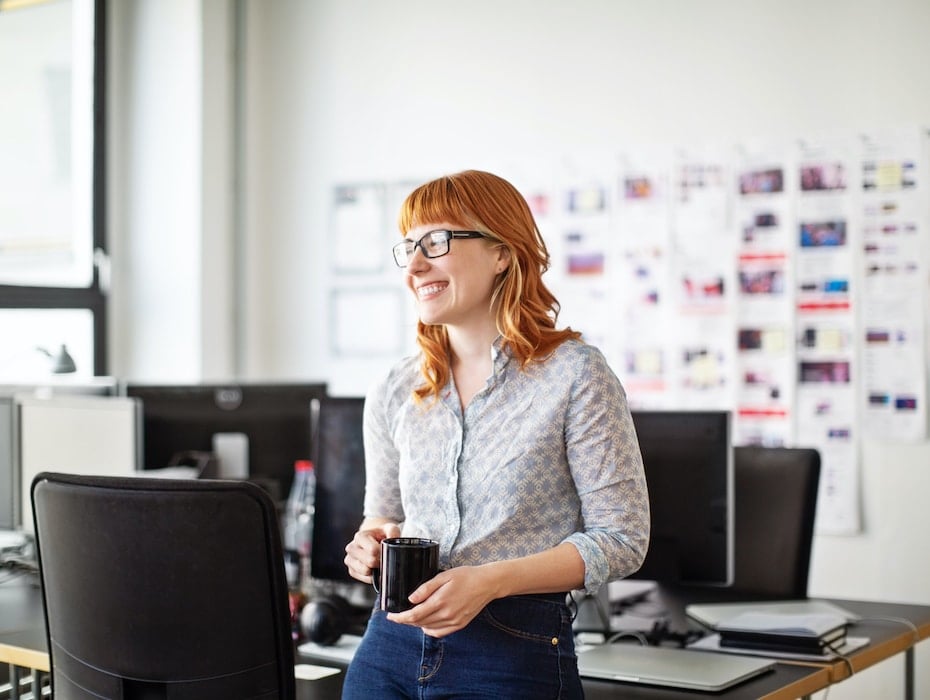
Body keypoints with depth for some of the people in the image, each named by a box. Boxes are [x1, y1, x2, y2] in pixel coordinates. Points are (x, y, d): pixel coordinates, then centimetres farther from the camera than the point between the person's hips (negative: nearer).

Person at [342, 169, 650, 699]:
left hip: (516, 653, -4)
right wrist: (373, 544, -5)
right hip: (392, 645, 4)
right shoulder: (393, 394, 6)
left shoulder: (575, 373, -8)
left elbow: (622, 538, -10)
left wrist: (490, 581, -20)